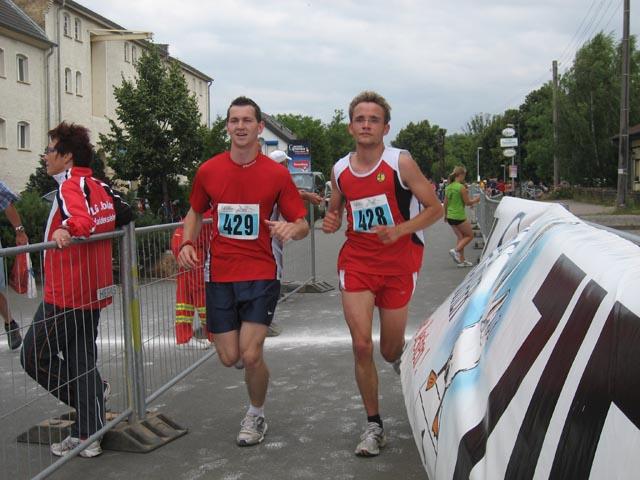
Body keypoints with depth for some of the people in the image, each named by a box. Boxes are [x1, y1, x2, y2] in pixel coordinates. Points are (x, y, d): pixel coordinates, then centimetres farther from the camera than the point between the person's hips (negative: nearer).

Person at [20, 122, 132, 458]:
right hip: (95, 292, 9)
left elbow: (82, 217, -34)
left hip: (65, 295, -9)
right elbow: (126, 215, 20)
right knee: (82, 359, 13)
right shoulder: (100, 187, 9)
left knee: (34, 357, 6)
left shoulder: (70, 186, -14)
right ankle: (88, 437, 16)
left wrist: (67, 230, -53)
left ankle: (93, 392, 14)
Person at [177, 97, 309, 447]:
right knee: (229, 358, 4)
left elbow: (302, 225, 0)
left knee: (250, 355, -10)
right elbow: (196, 212, 19)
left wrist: (290, 228, -24)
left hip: (261, 274, -2)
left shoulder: (277, 174, -4)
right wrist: (187, 243, 1)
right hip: (220, 275, 3)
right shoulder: (208, 171, 2)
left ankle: (256, 416, 20)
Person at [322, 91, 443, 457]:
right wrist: (331, 222, -4)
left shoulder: (401, 163, -8)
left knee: (390, 350, 8)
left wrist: (398, 230, -19)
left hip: (398, 262, -2)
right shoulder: (340, 170, 3)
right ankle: (374, 426, 8)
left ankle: (400, 355, 49)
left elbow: (435, 208, -6)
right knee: (362, 346, -8)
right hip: (356, 261, 2)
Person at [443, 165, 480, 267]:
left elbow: (445, 203, 11)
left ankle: (461, 260, 16)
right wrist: (476, 199, 8)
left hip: (450, 216, 7)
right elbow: (468, 203, -11)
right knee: (470, 235, 10)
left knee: (461, 237, 17)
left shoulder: (448, 187, 6)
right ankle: (456, 250, -9)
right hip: (459, 216, -7)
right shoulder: (461, 187, -15)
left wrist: (446, 215, 22)